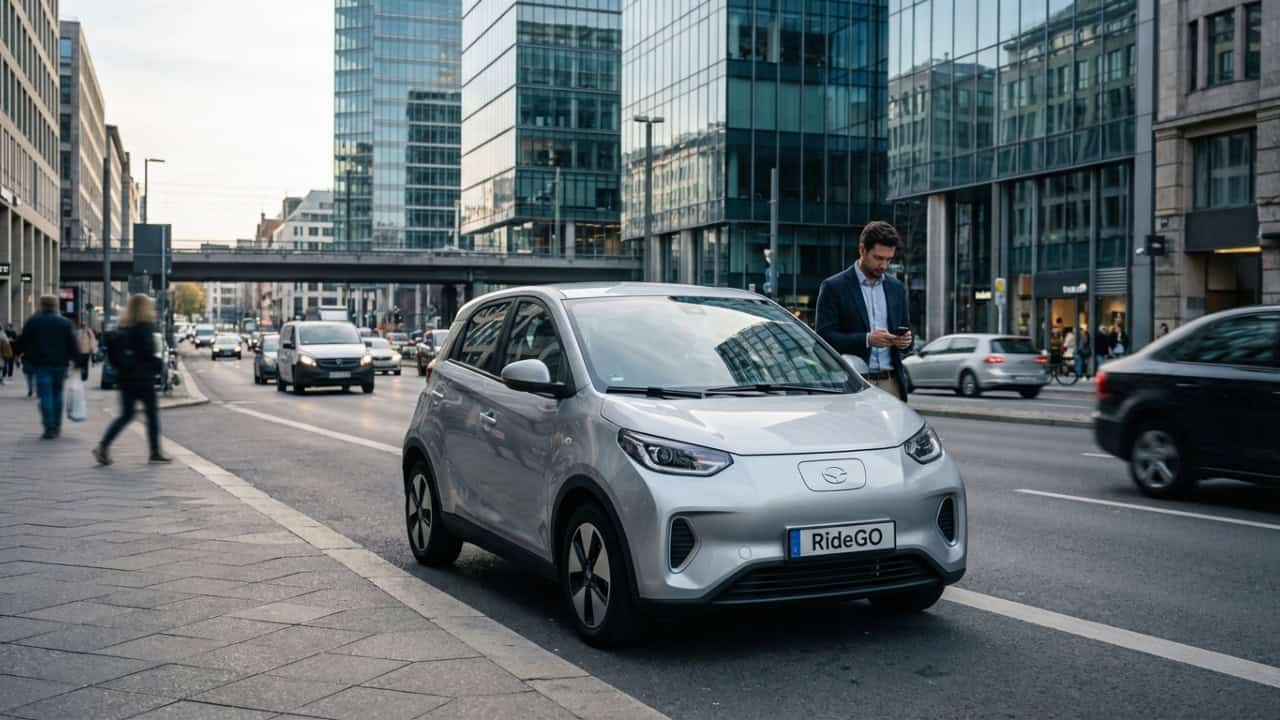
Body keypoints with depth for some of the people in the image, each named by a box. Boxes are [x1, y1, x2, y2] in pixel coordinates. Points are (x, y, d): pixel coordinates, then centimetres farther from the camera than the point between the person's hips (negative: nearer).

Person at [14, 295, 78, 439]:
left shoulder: (33, 321, -1)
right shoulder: (65, 323, 2)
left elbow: (22, 342, 3)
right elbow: (72, 344, 0)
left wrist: (22, 355, 17)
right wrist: (74, 360, 6)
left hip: (41, 363, -2)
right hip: (60, 364, 2)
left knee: (46, 396, -4)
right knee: (57, 395, 15)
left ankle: (50, 428, -12)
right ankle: (57, 426, 19)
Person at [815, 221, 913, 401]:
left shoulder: (896, 288, 15)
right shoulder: (833, 287, -1)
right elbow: (824, 337, -7)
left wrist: (905, 340, -3)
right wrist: (867, 339, -19)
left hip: (891, 383, 4)